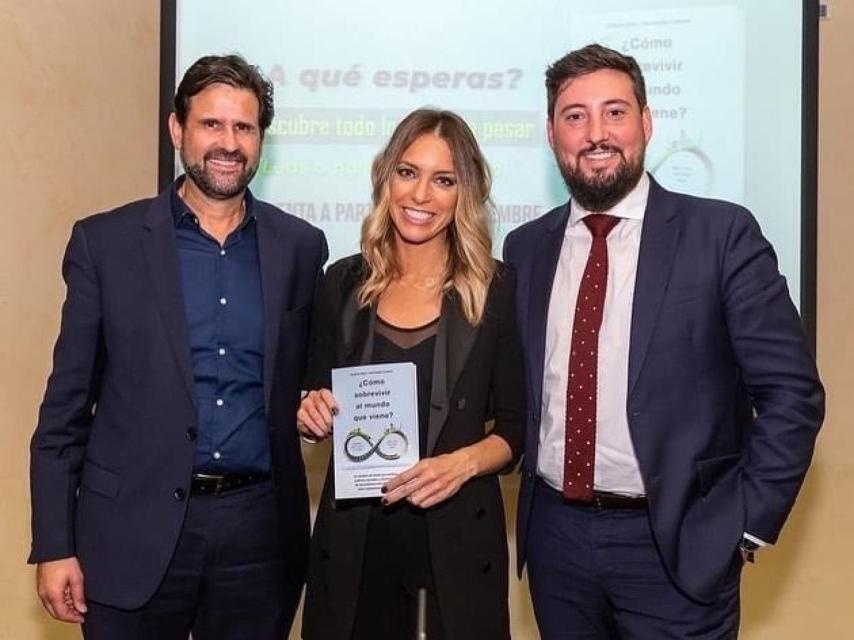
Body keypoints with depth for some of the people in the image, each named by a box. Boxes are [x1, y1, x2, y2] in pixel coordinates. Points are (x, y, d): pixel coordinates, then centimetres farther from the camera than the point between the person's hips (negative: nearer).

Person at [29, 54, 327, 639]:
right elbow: (67, 405, 0)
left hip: (260, 526, 2)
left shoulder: (301, 246, 4)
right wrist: (54, 545, -3)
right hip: (135, 529, -1)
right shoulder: (105, 241, -1)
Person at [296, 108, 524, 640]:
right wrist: (312, 414, -10)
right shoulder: (344, 281, 1)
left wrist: (465, 462, -19)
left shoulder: (497, 288, -6)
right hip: (353, 532, 2)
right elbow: (320, 407, 11)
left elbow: (516, 425, -2)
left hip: (459, 533, -2)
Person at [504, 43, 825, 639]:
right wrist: (527, 487, 2)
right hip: (554, 535, 4)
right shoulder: (525, 247, 5)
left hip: (676, 543, -3)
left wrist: (741, 525, -10)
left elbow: (792, 392, -8)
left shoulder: (721, 233, -8)